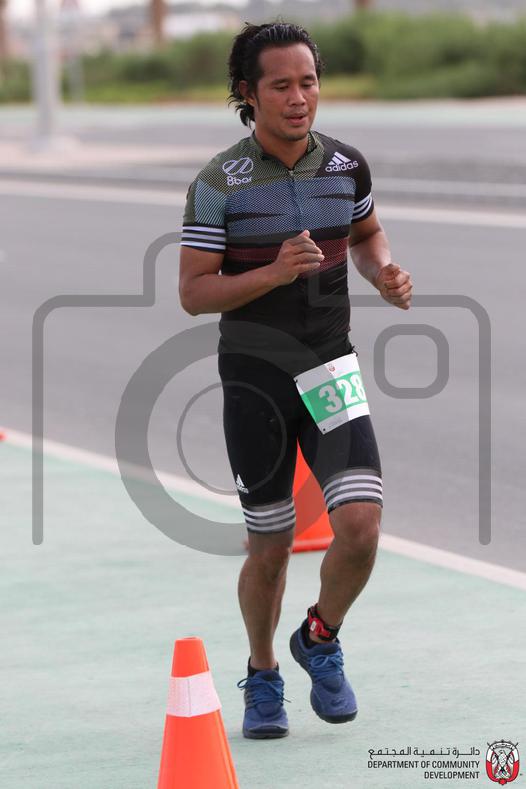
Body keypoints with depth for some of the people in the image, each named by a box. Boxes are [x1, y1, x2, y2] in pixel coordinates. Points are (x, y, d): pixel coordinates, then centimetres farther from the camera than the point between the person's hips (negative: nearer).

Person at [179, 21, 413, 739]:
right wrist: (275, 272, -25)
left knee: (360, 525, -14)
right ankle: (262, 677, 31)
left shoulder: (347, 165, 0)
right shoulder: (219, 183, -11)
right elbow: (193, 292, -11)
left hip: (333, 370, 3)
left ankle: (320, 639, 16)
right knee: (270, 546, 5)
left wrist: (385, 273, -1)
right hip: (255, 381, -3)